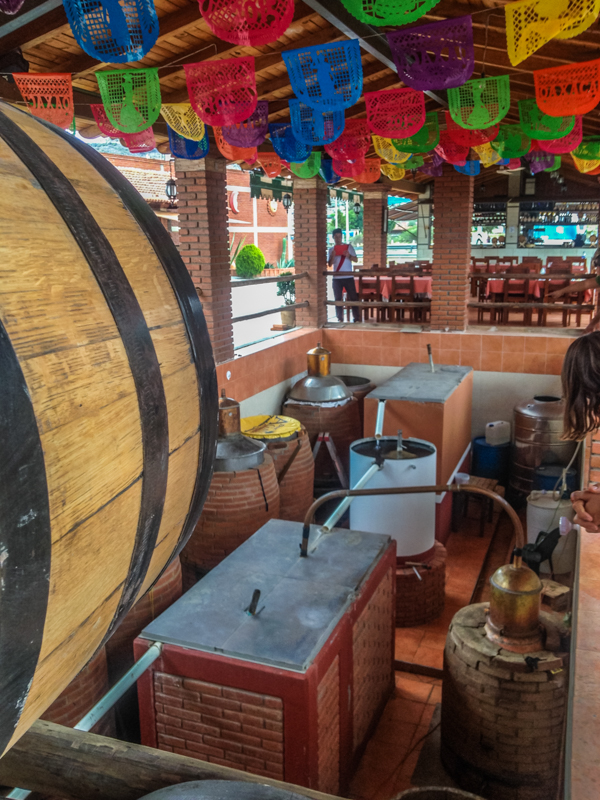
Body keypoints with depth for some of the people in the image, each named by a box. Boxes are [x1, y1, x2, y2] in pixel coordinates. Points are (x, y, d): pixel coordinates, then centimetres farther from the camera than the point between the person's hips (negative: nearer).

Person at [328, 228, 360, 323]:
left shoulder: (349, 247, 5)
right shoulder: (331, 250, 8)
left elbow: (356, 260, 3)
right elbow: (330, 264, 1)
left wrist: (349, 255, -16)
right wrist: (332, 256, -17)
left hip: (348, 277, -1)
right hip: (337, 278, 1)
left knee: (353, 298, -3)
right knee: (338, 299, 3)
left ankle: (357, 319, 1)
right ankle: (340, 319, 10)